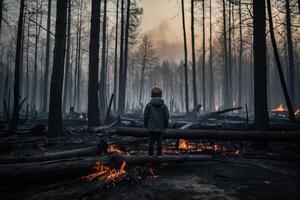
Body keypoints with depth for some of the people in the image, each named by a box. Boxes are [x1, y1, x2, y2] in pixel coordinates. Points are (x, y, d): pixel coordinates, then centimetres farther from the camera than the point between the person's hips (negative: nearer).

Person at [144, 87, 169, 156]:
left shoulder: (149, 105, -6)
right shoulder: (163, 105, -2)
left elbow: (146, 116, -2)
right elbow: (166, 117, 1)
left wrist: (146, 125, 10)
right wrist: (165, 126, 12)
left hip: (151, 127, -1)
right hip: (160, 127, 1)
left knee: (151, 141, 6)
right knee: (159, 140, 10)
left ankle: (150, 154, 10)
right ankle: (159, 154, 15)